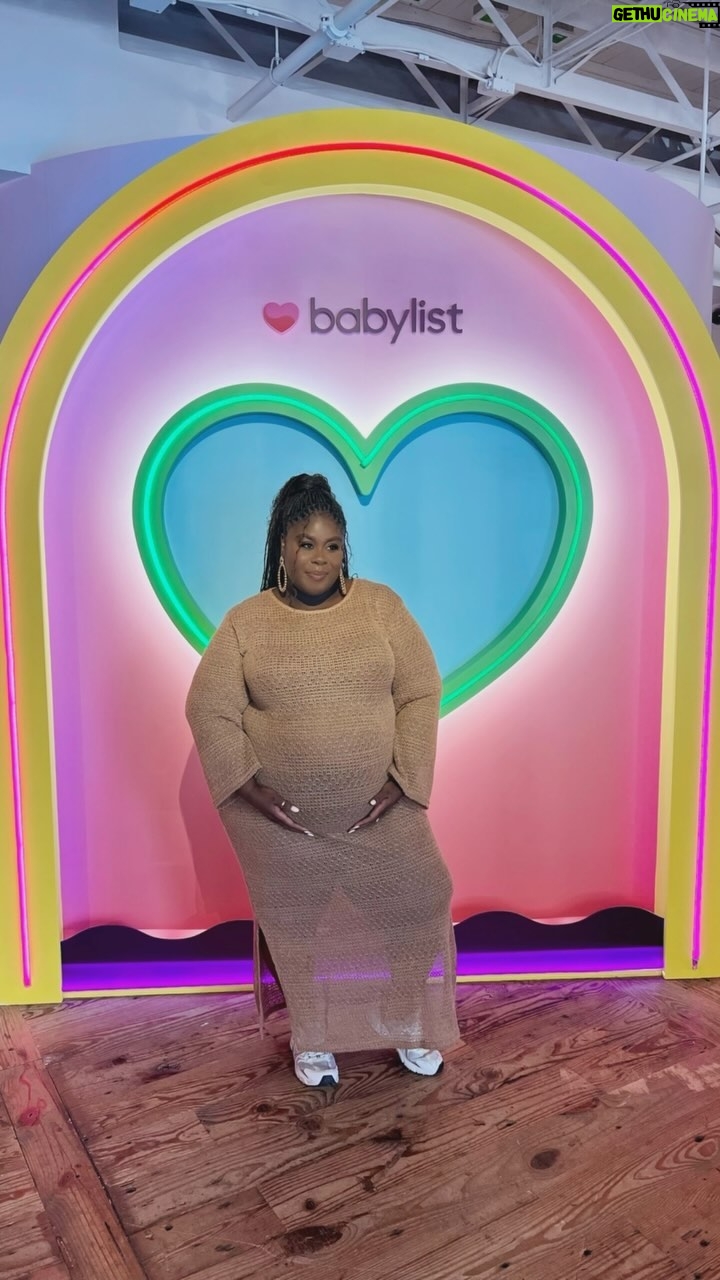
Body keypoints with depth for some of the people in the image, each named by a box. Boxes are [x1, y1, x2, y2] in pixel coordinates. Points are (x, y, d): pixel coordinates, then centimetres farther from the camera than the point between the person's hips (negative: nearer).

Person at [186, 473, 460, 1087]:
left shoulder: (381, 605, -5)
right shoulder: (245, 622, -6)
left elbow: (420, 693, -6)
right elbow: (209, 711, -6)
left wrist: (401, 779, -13)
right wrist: (248, 786, -15)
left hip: (377, 806, 1)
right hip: (282, 815, 0)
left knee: (408, 905, 10)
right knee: (299, 925, 14)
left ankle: (410, 1025, 37)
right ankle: (313, 1038, 39)